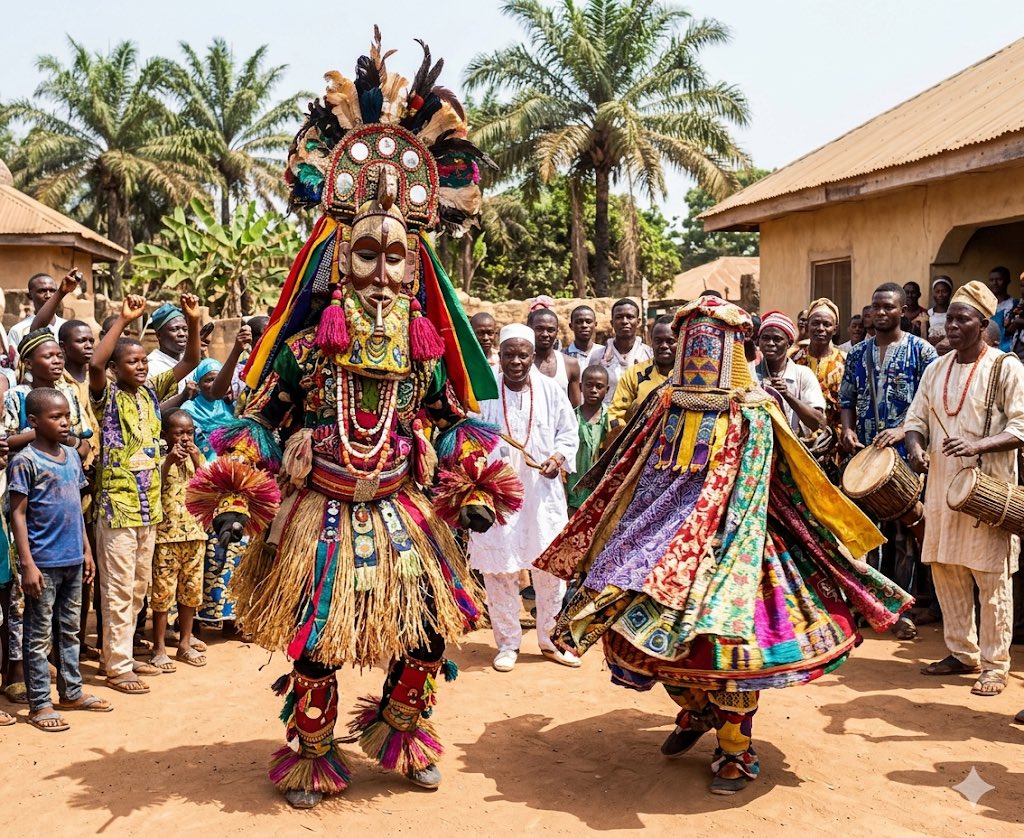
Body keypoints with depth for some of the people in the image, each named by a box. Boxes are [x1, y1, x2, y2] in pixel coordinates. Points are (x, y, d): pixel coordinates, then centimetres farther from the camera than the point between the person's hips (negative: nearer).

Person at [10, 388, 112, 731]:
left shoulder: (72, 456, 9)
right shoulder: (25, 461, -11)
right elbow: (18, 514, -12)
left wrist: (86, 550, 15)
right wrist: (28, 564, -16)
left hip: (73, 560, 7)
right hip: (44, 563, -7)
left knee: (70, 631, 16)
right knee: (39, 636, 3)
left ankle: (71, 692, 28)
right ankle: (39, 705, 10)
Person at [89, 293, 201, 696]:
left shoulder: (151, 391, 8)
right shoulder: (108, 395, -8)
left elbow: (190, 362, 6)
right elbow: (94, 364, -29)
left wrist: (193, 322, -9)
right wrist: (123, 320, -29)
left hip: (149, 504, 7)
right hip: (117, 505, -7)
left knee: (138, 587, 14)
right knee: (118, 590, -1)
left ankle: (124, 654, 26)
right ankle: (117, 667, 6)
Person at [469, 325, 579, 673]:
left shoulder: (551, 389, 2)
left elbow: (569, 431, 9)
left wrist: (558, 457, -9)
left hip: (543, 491, 2)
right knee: (499, 567, 2)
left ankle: (549, 638, 22)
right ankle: (507, 643, 18)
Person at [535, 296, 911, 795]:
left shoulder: (751, 415, -5)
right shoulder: (668, 406, 9)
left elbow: (749, 495, -10)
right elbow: (637, 476, 13)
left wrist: (729, 547, -20)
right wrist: (631, 540, 10)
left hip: (724, 544, -5)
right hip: (662, 542, 5)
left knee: (726, 638, -6)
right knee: (664, 635, 10)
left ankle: (736, 753, 11)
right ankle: (695, 713, 37)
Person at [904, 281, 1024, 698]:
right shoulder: (936, 369, 12)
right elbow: (916, 418, 15)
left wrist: (979, 445, -27)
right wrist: (916, 446, -7)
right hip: (942, 488, 6)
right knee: (945, 571, 10)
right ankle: (962, 653, 25)